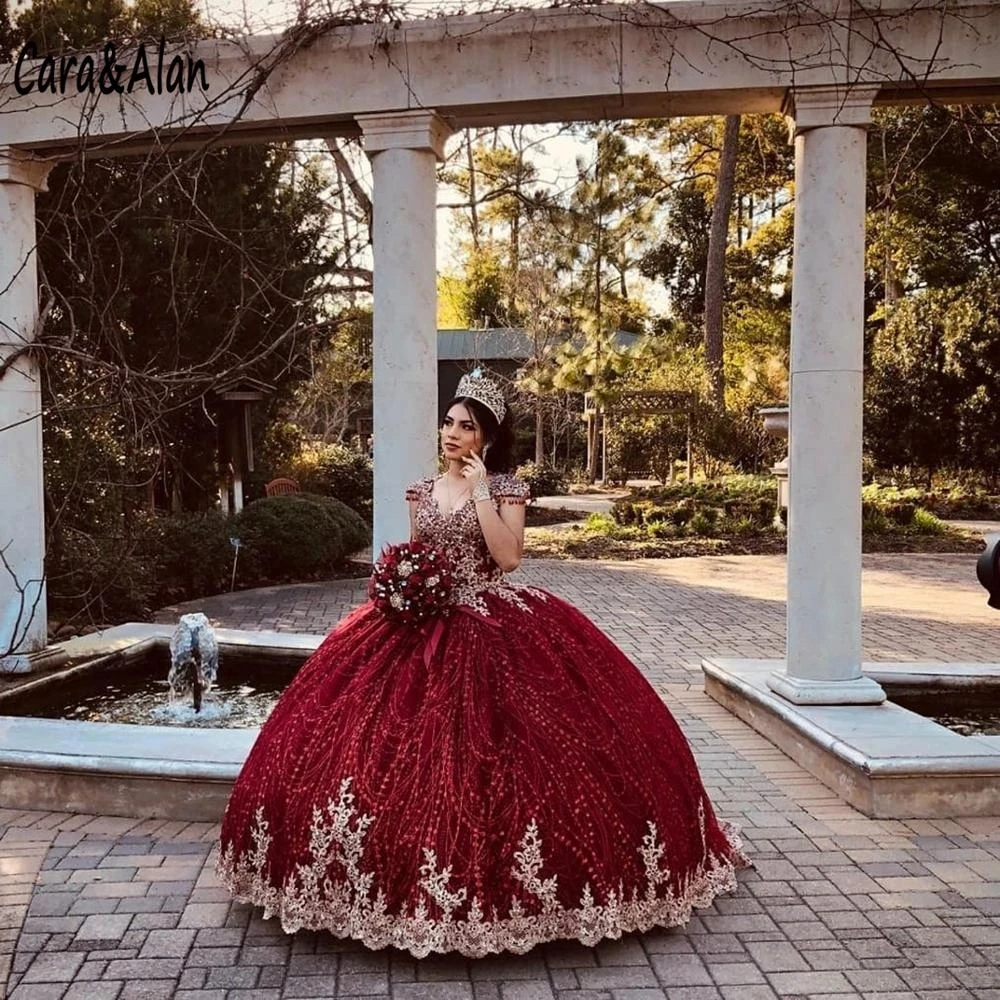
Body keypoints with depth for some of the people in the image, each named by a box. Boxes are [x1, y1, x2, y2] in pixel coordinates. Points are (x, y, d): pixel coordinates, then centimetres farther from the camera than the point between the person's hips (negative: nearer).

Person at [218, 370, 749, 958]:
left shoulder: (506, 488, -1)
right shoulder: (422, 491, 11)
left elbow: (508, 557, -15)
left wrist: (480, 491, -14)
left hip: (495, 629, -4)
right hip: (425, 625, 4)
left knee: (485, 743, -8)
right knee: (417, 741, -3)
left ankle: (501, 867, 9)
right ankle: (417, 863, 11)